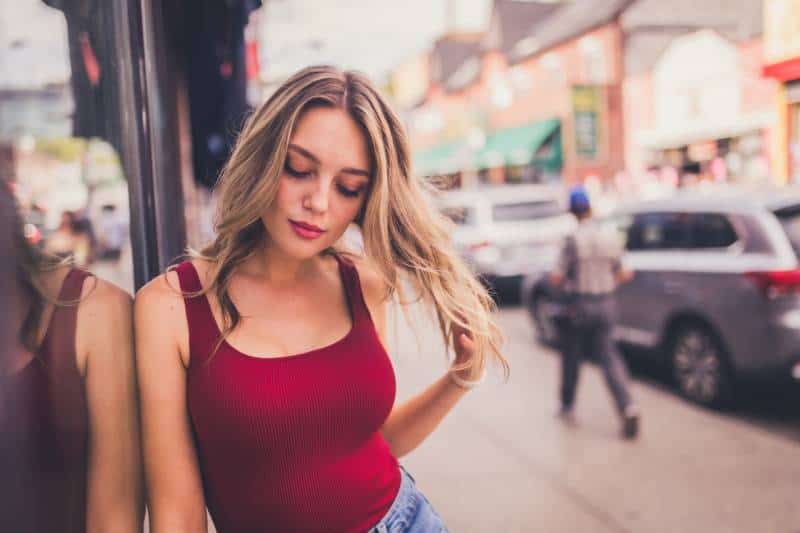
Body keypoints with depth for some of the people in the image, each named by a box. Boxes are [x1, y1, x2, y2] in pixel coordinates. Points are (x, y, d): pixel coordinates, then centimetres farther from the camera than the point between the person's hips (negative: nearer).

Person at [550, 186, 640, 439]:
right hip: (606, 303, 4)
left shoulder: (573, 239, -14)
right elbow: (618, 275, 7)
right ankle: (628, 409, -10)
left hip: (580, 305, -3)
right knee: (608, 356, 5)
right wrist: (626, 275, 28)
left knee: (571, 355, 14)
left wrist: (560, 280, 8)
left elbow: (557, 278, -14)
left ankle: (567, 405, 28)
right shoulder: (610, 236, -1)